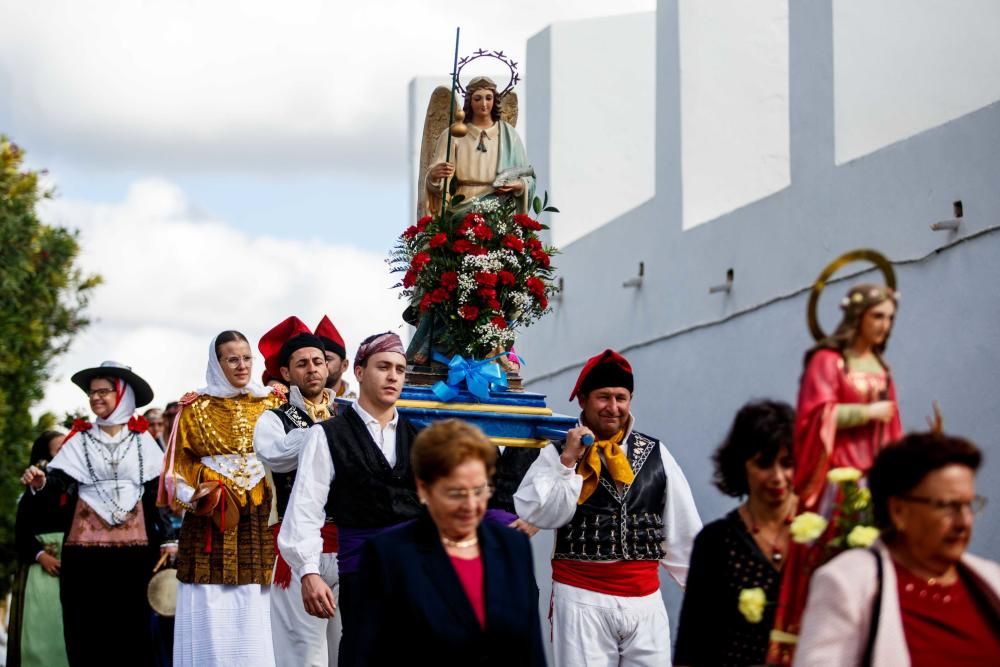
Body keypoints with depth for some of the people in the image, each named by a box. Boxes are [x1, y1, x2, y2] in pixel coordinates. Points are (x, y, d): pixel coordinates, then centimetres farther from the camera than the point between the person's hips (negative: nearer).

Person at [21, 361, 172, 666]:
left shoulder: (142, 440, 8)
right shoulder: (80, 440, 8)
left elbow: (160, 493, 6)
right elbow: (59, 486, -3)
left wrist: (167, 540, 1)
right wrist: (42, 482, -25)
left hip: (133, 547, 0)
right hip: (86, 546, 0)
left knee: (132, 629, 1)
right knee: (87, 630, -1)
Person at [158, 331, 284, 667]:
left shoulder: (271, 404, 11)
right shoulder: (196, 408, 8)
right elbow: (180, 463, 6)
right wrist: (194, 492, -11)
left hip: (259, 521, 1)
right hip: (210, 518, -1)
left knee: (256, 614, -1)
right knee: (211, 615, -4)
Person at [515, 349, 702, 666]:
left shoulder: (655, 454, 9)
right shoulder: (557, 453, 1)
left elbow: (683, 529, 10)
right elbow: (540, 515, -11)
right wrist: (568, 463, -15)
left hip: (645, 598, 3)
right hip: (582, 598, -3)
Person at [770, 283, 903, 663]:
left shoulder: (881, 368, 17)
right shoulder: (827, 360, -3)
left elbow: (890, 427, 17)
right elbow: (819, 414, -14)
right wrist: (869, 411, -11)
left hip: (873, 474, 6)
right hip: (836, 473, -6)